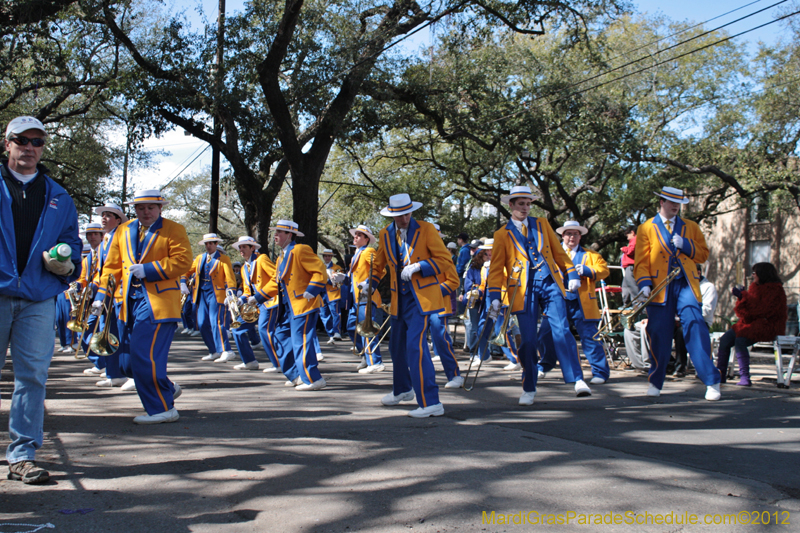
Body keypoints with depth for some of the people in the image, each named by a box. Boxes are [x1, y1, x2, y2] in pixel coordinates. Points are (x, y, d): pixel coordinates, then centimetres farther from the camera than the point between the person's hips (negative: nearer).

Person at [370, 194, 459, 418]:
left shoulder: (426, 229, -8)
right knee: (397, 346, 17)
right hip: (399, 298, 6)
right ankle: (402, 390, 41)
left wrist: (418, 267, -22)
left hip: (421, 297, -6)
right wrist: (370, 283, 2)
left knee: (415, 345, -18)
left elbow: (445, 260, -10)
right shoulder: (385, 235, 6)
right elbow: (380, 263, 19)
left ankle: (430, 403, -15)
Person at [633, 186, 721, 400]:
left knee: (695, 326, -14)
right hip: (659, 287, -1)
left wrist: (685, 245, -6)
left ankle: (711, 381, -11)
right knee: (659, 334, 0)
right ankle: (656, 381, 18)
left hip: (685, 285, 1)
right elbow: (641, 261, 5)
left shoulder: (691, 227, 17)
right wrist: (644, 284, -10)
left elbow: (703, 254, 12)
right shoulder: (646, 228, 11)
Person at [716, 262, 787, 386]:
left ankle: (745, 377, -30)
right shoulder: (755, 287, 13)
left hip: (768, 326, -8)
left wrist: (743, 296, -18)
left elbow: (763, 309, -21)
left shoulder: (775, 290, -8)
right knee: (725, 339, -11)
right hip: (751, 323, 8)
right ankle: (720, 374, -12)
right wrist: (741, 296, -5)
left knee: (740, 340, -30)